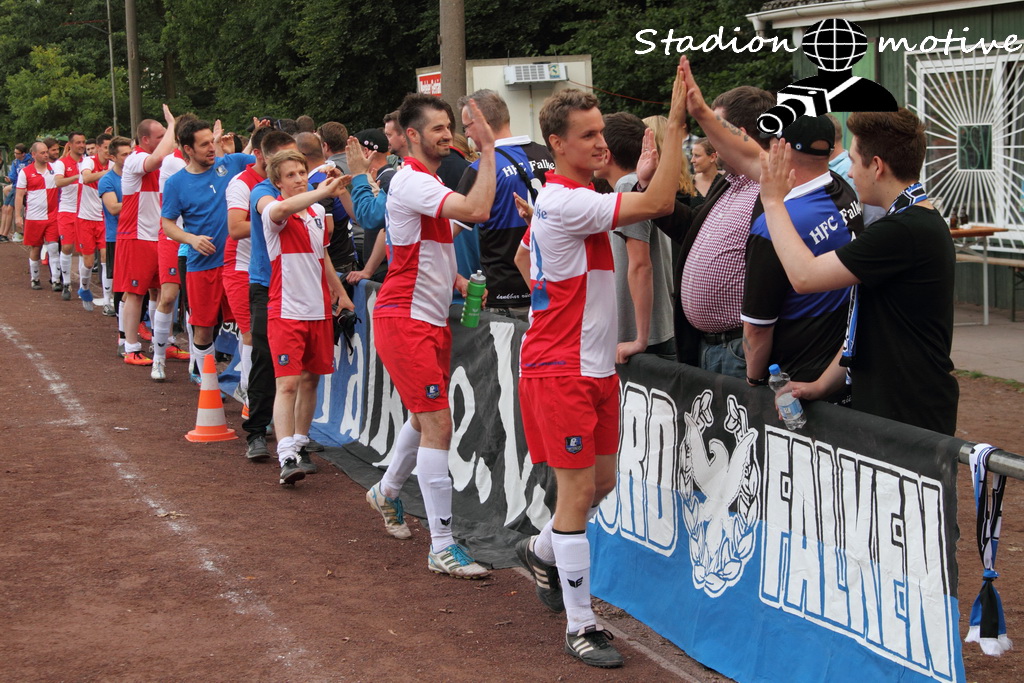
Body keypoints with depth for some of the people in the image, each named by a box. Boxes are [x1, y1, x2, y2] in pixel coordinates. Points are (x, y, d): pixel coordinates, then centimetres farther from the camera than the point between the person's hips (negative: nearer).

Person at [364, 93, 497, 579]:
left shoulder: (430, 183, 14)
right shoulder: (410, 182, -18)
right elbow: (477, 210, -34)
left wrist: (457, 280, 11)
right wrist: (488, 150, -30)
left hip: (432, 319, 10)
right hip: (405, 320, -10)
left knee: (424, 418, 21)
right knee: (437, 425, -12)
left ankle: (387, 493, 46)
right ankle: (442, 547, -8)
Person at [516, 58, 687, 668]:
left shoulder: (569, 199, 11)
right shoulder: (565, 202, -20)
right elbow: (657, 204, -27)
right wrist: (675, 124, -26)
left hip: (595, 365, 10)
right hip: (562, 370, -10)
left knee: (602, 483, 17)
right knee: (578, 491, -5)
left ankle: (542, 551, 40)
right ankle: (580, 625, 3)